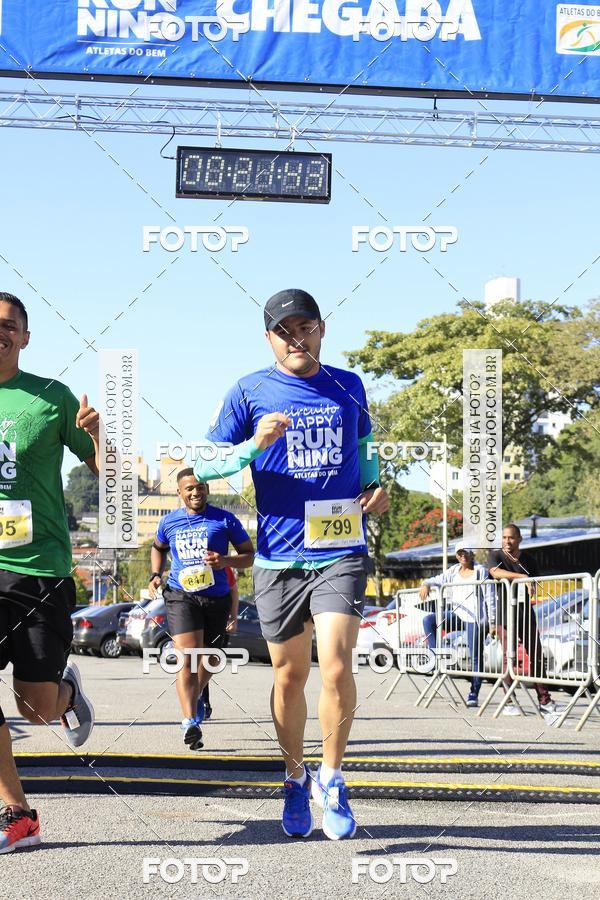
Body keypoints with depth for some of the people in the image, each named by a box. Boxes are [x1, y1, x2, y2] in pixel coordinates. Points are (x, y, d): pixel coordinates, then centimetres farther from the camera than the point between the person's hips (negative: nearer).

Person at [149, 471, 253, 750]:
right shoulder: (169, 522, 7)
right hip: (181, 595, -1)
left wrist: (225, 561, -17)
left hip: (217, 598, 1)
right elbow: (158, 548, 28)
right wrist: (156, 574, 10)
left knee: (209, 659, 16)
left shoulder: (225, 519, -1)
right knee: (187, 656, -20)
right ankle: (190, 722, -28)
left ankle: (195, 698, 48)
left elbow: (249, 555, 2)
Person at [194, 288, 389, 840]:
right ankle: (295, 778, 32)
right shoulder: (250, 393, 2)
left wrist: (374, 486, 7)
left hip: (342, 551, 0)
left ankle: (332, 779, 6)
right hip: (279, 558, 0)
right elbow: (205, 465, 1)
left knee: (336, 668, -15)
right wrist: (254, 445, -16)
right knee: (290, 675, 10)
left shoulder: (349, 386, 10)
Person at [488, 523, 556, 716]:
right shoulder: (495, 556, 0)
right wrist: (522, 577, -29)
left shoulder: (528, 559, 13)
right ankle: (508, 702, -1)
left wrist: (531, 587, 0)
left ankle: (544, 700, 7)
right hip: (504, 615, -4)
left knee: (537, 656, 2)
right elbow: (496, 572, -22)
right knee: (509, 657, -6)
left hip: (526, 614, 4)